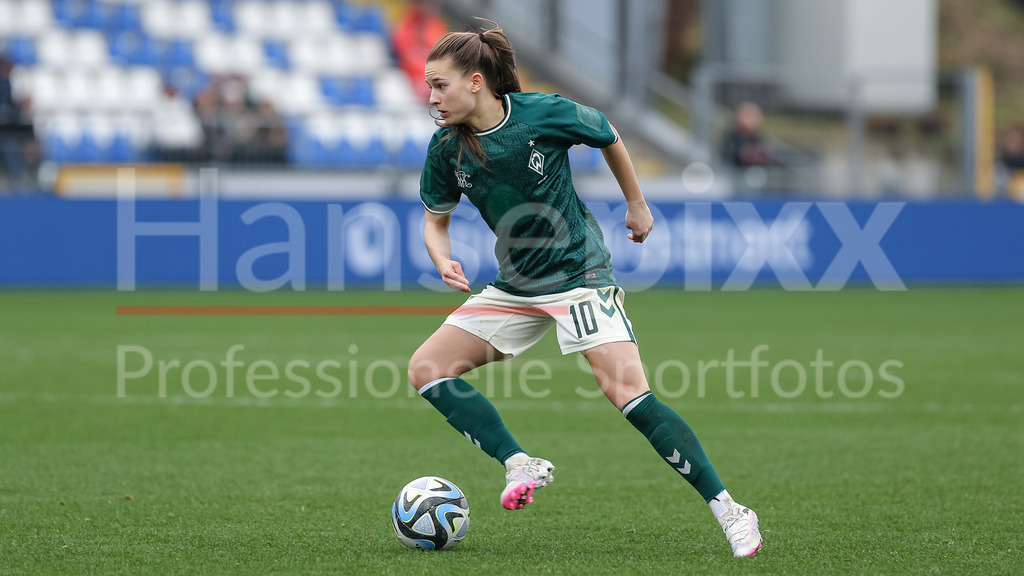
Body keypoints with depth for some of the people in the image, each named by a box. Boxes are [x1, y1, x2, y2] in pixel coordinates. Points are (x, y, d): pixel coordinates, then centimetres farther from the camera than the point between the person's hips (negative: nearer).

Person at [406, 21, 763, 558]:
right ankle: (520, 466, -7)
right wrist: (445, 263, -14)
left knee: (627, 391, -20)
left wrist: (636, 204, 13)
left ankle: (728, 510, -16)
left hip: (578, 274, -6)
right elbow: (436, 220, 8)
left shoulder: (545, 113, -17)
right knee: (426, 368, -7)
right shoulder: (446, 149, -6)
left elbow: (608, 137, 3)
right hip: (513, 287, 6)